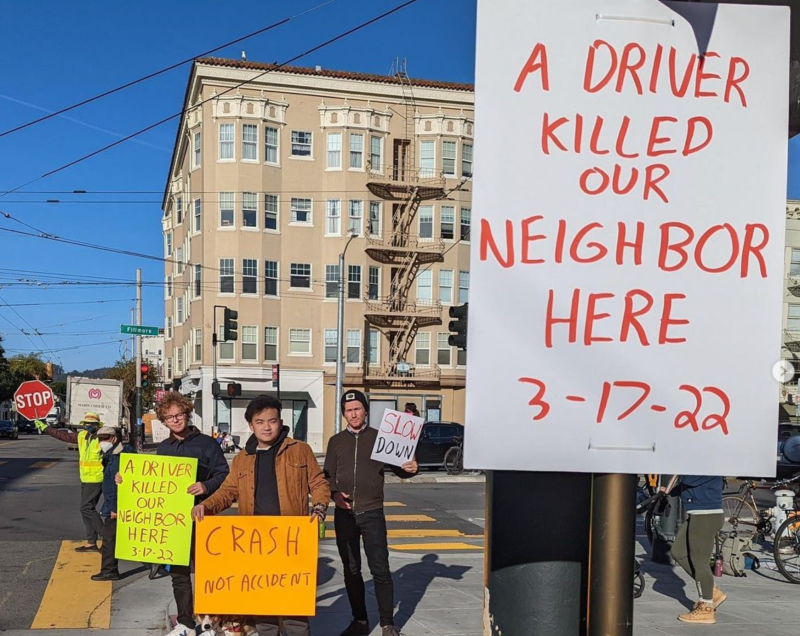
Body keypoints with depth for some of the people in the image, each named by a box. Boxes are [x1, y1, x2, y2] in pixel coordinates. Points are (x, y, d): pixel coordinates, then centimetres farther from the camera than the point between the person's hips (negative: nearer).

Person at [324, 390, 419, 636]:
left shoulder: (379, 437, 3)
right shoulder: (336, 441, 8)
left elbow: (397, 468, 4)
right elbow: (328, 476, 9)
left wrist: (411, 469, -19)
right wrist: (334, 494, -12)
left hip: (372, 513, -2)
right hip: (344, 514, 3)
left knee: (380, 569, -5)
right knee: (351, 570, 9)